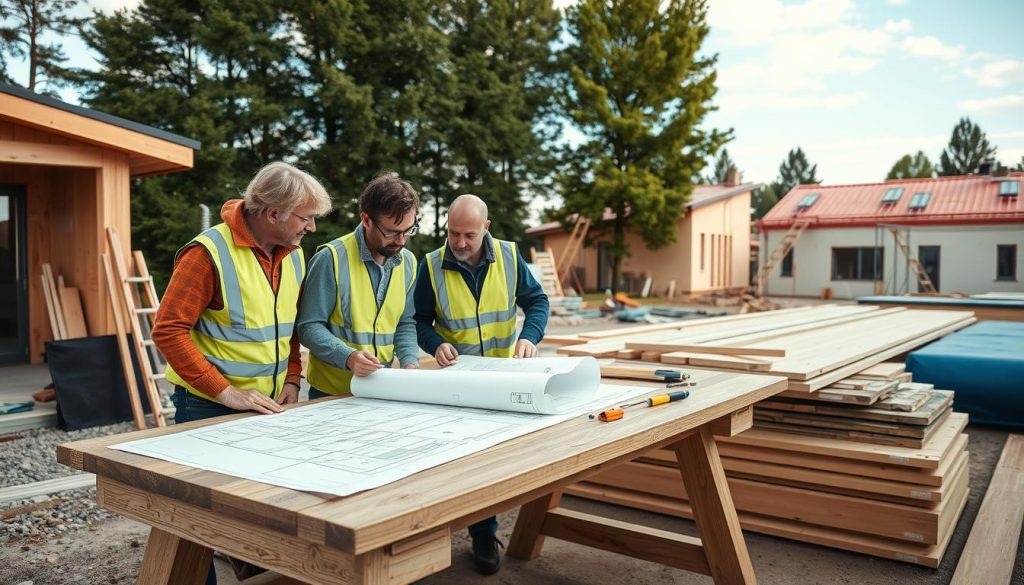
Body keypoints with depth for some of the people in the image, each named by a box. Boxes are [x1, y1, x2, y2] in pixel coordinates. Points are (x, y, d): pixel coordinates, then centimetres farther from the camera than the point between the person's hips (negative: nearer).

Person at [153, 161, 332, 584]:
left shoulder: (294, 255, 4)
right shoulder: (209, 252, -18)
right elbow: (168, 331, -19)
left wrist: (292, 378, 0)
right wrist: (225, 392, -22)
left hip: (267, 405, 6)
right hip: (210, 408, -6)